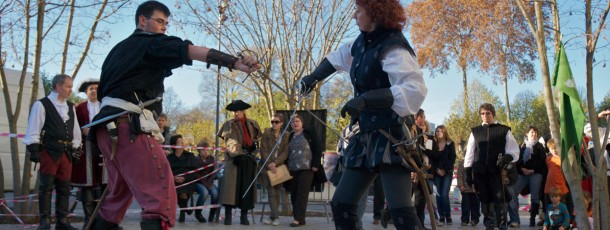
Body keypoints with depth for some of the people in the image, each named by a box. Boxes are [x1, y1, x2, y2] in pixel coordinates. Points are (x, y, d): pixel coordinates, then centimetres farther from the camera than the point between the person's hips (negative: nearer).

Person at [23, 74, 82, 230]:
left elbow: (75, 130, 20)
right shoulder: (42, 105, -3)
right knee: (46, 187, -3)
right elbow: (33, 131, -6)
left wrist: (76, 148, 16)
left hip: (66, 153, 6)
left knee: (64, 188, 6)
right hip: (49, 152, -6)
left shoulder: (70, 107, 16)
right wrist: (33, 149, -11)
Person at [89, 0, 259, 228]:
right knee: (161, 197, -17)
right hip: (129, 126, -9)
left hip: (109, 126, 10)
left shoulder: (118, 49, 26)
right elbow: (188, 50, -16)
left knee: (118, 194, 21)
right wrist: (234, 62, -25)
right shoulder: (150, 42, 1)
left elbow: (103, 89, 28)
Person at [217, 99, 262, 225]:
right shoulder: (229, 124, 6)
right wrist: (237, 155, -20)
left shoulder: (253, 124, 15)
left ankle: (244, 215, 6)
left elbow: (257, 140, 17)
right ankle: (228, 214, -9)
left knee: (246, 186, 2)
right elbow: (230, 142, -6)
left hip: (248, 159, 3)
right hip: (234, 158, -3)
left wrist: (253, 149, -3)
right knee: (231, 184, -10)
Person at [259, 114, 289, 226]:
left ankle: (272, 216, 12)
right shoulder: (266, 133, 3)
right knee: (271, 192, -9)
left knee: (276, 192, 4)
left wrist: (275, 163, -15)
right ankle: (276, 216, -8)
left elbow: (285, 153, -1)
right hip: (267, 167, -2)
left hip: (279, 167, 2)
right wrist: (269, 164, -15)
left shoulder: (285, 136, 7)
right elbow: (263, 150, -4)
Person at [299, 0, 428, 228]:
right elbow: (339, 56, 29)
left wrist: (365, 99, -35)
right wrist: (313, 77, 22)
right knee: (341, 205, 9)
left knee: (400, 211, -20)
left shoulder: (393, 49, -18)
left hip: (390, 138, -9)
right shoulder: (364, 42, 8)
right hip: (366, 138, 9)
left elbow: (415, 90, -32)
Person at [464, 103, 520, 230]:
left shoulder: (504, 130, 6)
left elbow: (514, 151, 5)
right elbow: (469, 153, 12)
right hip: (480, 172, 2)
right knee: (485, 200, 7)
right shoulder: (475, 131, 12)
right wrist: (468, 171, 5)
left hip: (497, 171, -2)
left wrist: (507, 157, -16)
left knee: (500, 200, -6)